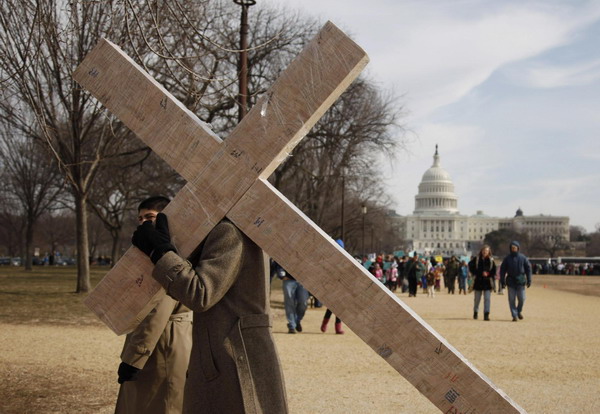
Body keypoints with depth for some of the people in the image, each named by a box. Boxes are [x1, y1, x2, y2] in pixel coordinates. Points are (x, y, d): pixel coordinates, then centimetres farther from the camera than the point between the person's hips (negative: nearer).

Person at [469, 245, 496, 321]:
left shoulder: (491, 260, 4)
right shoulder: (476, 259, 0)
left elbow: (494, 271, 5)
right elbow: (471, 267, 0)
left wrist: (488, 274, -14)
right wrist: (481, 273, -7)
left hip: (487, 282, 0)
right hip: (478, 281, 0)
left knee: (487, 298, -9)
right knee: (477, 299, 11)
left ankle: (486, 315, -9)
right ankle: (475, 312, 31)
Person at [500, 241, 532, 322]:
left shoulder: (523, 257, 2)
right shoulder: (507, 258, 3)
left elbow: (528, 269, 6)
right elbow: (502, 270, 5)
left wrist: (529, 280, 1)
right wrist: (502, 281, -1)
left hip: (520, 281, 0)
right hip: (511, 281, 0)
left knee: (521, 299, 1)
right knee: (512, 299, -1)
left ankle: (519, 311, 25)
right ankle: (514, 315, 4)